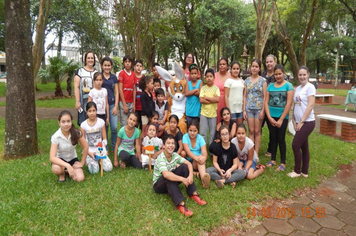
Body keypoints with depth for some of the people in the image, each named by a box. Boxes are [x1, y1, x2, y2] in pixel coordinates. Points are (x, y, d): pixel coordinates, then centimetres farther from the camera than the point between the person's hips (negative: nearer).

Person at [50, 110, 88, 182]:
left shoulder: (76, 133, -20)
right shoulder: (55, 137, -24)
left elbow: (85, 147, -7)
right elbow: (52, 157, -31)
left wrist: (82, 162, -6)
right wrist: (67, 165, -43)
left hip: (72, 159, 2)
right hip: (60, 159, -2)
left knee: (80, 178, -21)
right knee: (56, 169, -37)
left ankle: (67, 171, 12)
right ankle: (62, 173, 1)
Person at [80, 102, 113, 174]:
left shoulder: (101, 122, -5)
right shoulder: (83, 125, -6)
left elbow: (104, 139, -1)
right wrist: (89, 153, -12)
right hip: (89, 151, -1)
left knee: (109, 168, -15)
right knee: (94, 170, -18)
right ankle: (88, 160, 14)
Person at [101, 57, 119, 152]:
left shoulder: (114, 77, 9)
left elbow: (116, 92, 8)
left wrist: (116, 106, 0)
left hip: (112, 104, 2)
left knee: (114, 127, -2)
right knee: (104, 127, 5)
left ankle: (114, 147, 15)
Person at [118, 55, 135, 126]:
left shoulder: (133, 74, 10)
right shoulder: (121, 73, -4)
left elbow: (134, 90, 11)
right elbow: (120, 89, -8)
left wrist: (134, 104, 6)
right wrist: (124, 104, -11)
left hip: (131, 102, 5)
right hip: (123, 102, -5)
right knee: (124, 124, -4)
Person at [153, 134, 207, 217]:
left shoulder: (175, 155, -7)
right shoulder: (161, 158, -27)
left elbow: (188, 163, -11)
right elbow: (166, 174, -42)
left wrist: (190, 176, -29)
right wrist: (182, 179, -43)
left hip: (170, 183, 6)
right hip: (159, 184, -6)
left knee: (184, 166, -14)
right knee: (169, 178, -38)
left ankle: (193, 194, -16)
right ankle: (180, 204, -42)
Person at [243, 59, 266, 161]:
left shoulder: (263, 80, 0)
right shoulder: (247, 80, 8)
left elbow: (265, 97, -2)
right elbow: (245, 96, 8)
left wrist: (263, 111, -9)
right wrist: (244, 110, 2)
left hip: (259, 108, -2)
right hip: (249, 108, 2)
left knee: (257, 131, 3)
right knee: (251, 131, 4)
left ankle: (256, 154, 11)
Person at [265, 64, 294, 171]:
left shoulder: (288, 85, -4)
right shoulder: (270, 86, 6)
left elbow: (289, 104, -9)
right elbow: (266, 102, 3)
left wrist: (281, 119, -11)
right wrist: (270, 118, -6)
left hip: (282, 117, -3)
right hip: (271, 116, 3)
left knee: (281, 139, 0)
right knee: (273, 138, 11)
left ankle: (283, 163, 11)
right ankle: (273, 159, 23)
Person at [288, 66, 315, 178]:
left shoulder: (310, 87, -10)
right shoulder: (298, 88, 13)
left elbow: (311, 105, -16)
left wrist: (301, 121, -16)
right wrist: (294, 121, 6)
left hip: (307, 122, -7)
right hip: (299, 123, 7)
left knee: (295, 145, -7)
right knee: (304, 147, 12)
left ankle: (297, 171, 8)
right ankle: (304, 172, 21)